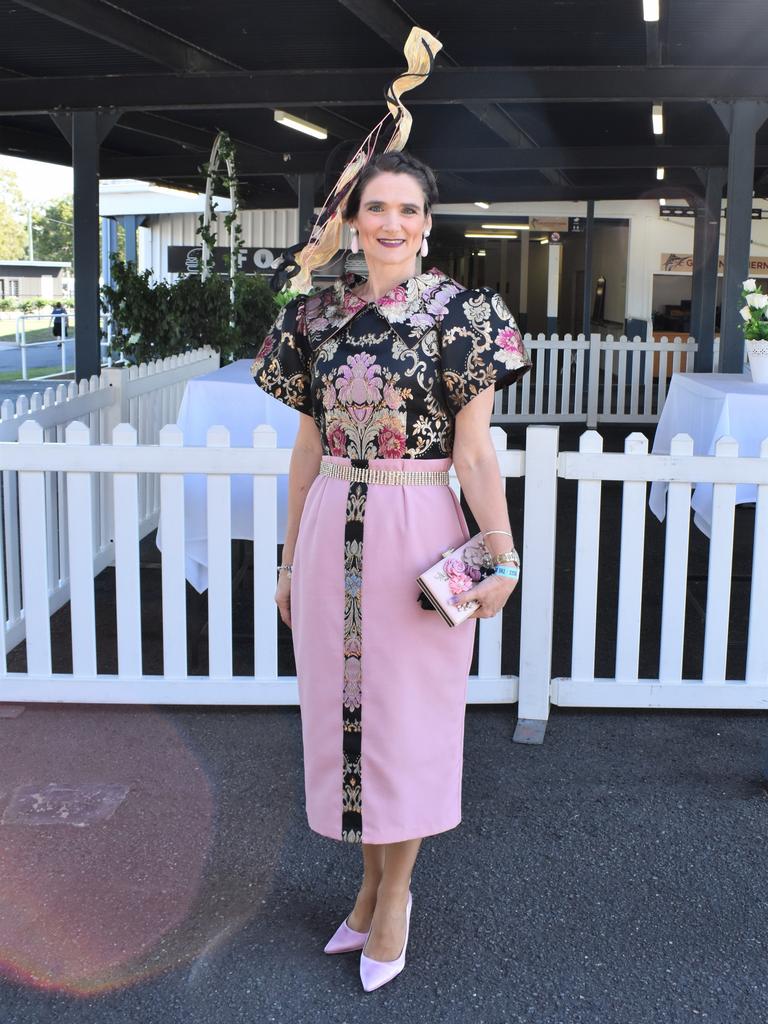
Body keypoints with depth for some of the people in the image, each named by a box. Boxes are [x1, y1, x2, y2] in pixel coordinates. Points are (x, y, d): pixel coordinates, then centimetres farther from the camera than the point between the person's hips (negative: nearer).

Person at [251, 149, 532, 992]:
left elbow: (474, 451, -7)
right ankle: (372, 880, 32)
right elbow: (308, 445, 11)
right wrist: (291, 558, 12)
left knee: (408, 712, 7)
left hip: (417, 532, -4)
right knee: (343, 705, 12)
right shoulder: (316, 315, 6)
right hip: (330, 532, 4)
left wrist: (503, 555, -15)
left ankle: (396, 891, 27)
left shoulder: (461, 312, -5)